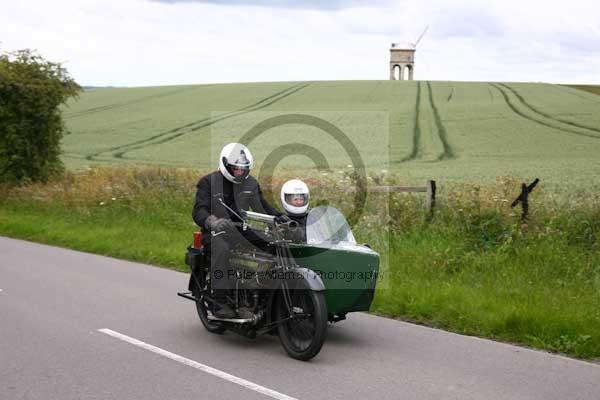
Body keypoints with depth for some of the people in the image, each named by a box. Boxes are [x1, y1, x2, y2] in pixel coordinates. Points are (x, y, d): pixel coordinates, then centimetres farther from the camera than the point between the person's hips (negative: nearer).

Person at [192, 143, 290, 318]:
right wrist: (211, 221, -37)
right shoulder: (208, 182, -3)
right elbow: (199, 211, -14)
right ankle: (220, 302, -34)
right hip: (217, 231, -5)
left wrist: (280, 217, 1)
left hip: (242, 230, 5)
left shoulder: (251, 183, 14)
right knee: (222, 250, -38)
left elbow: (262, 206, 20)